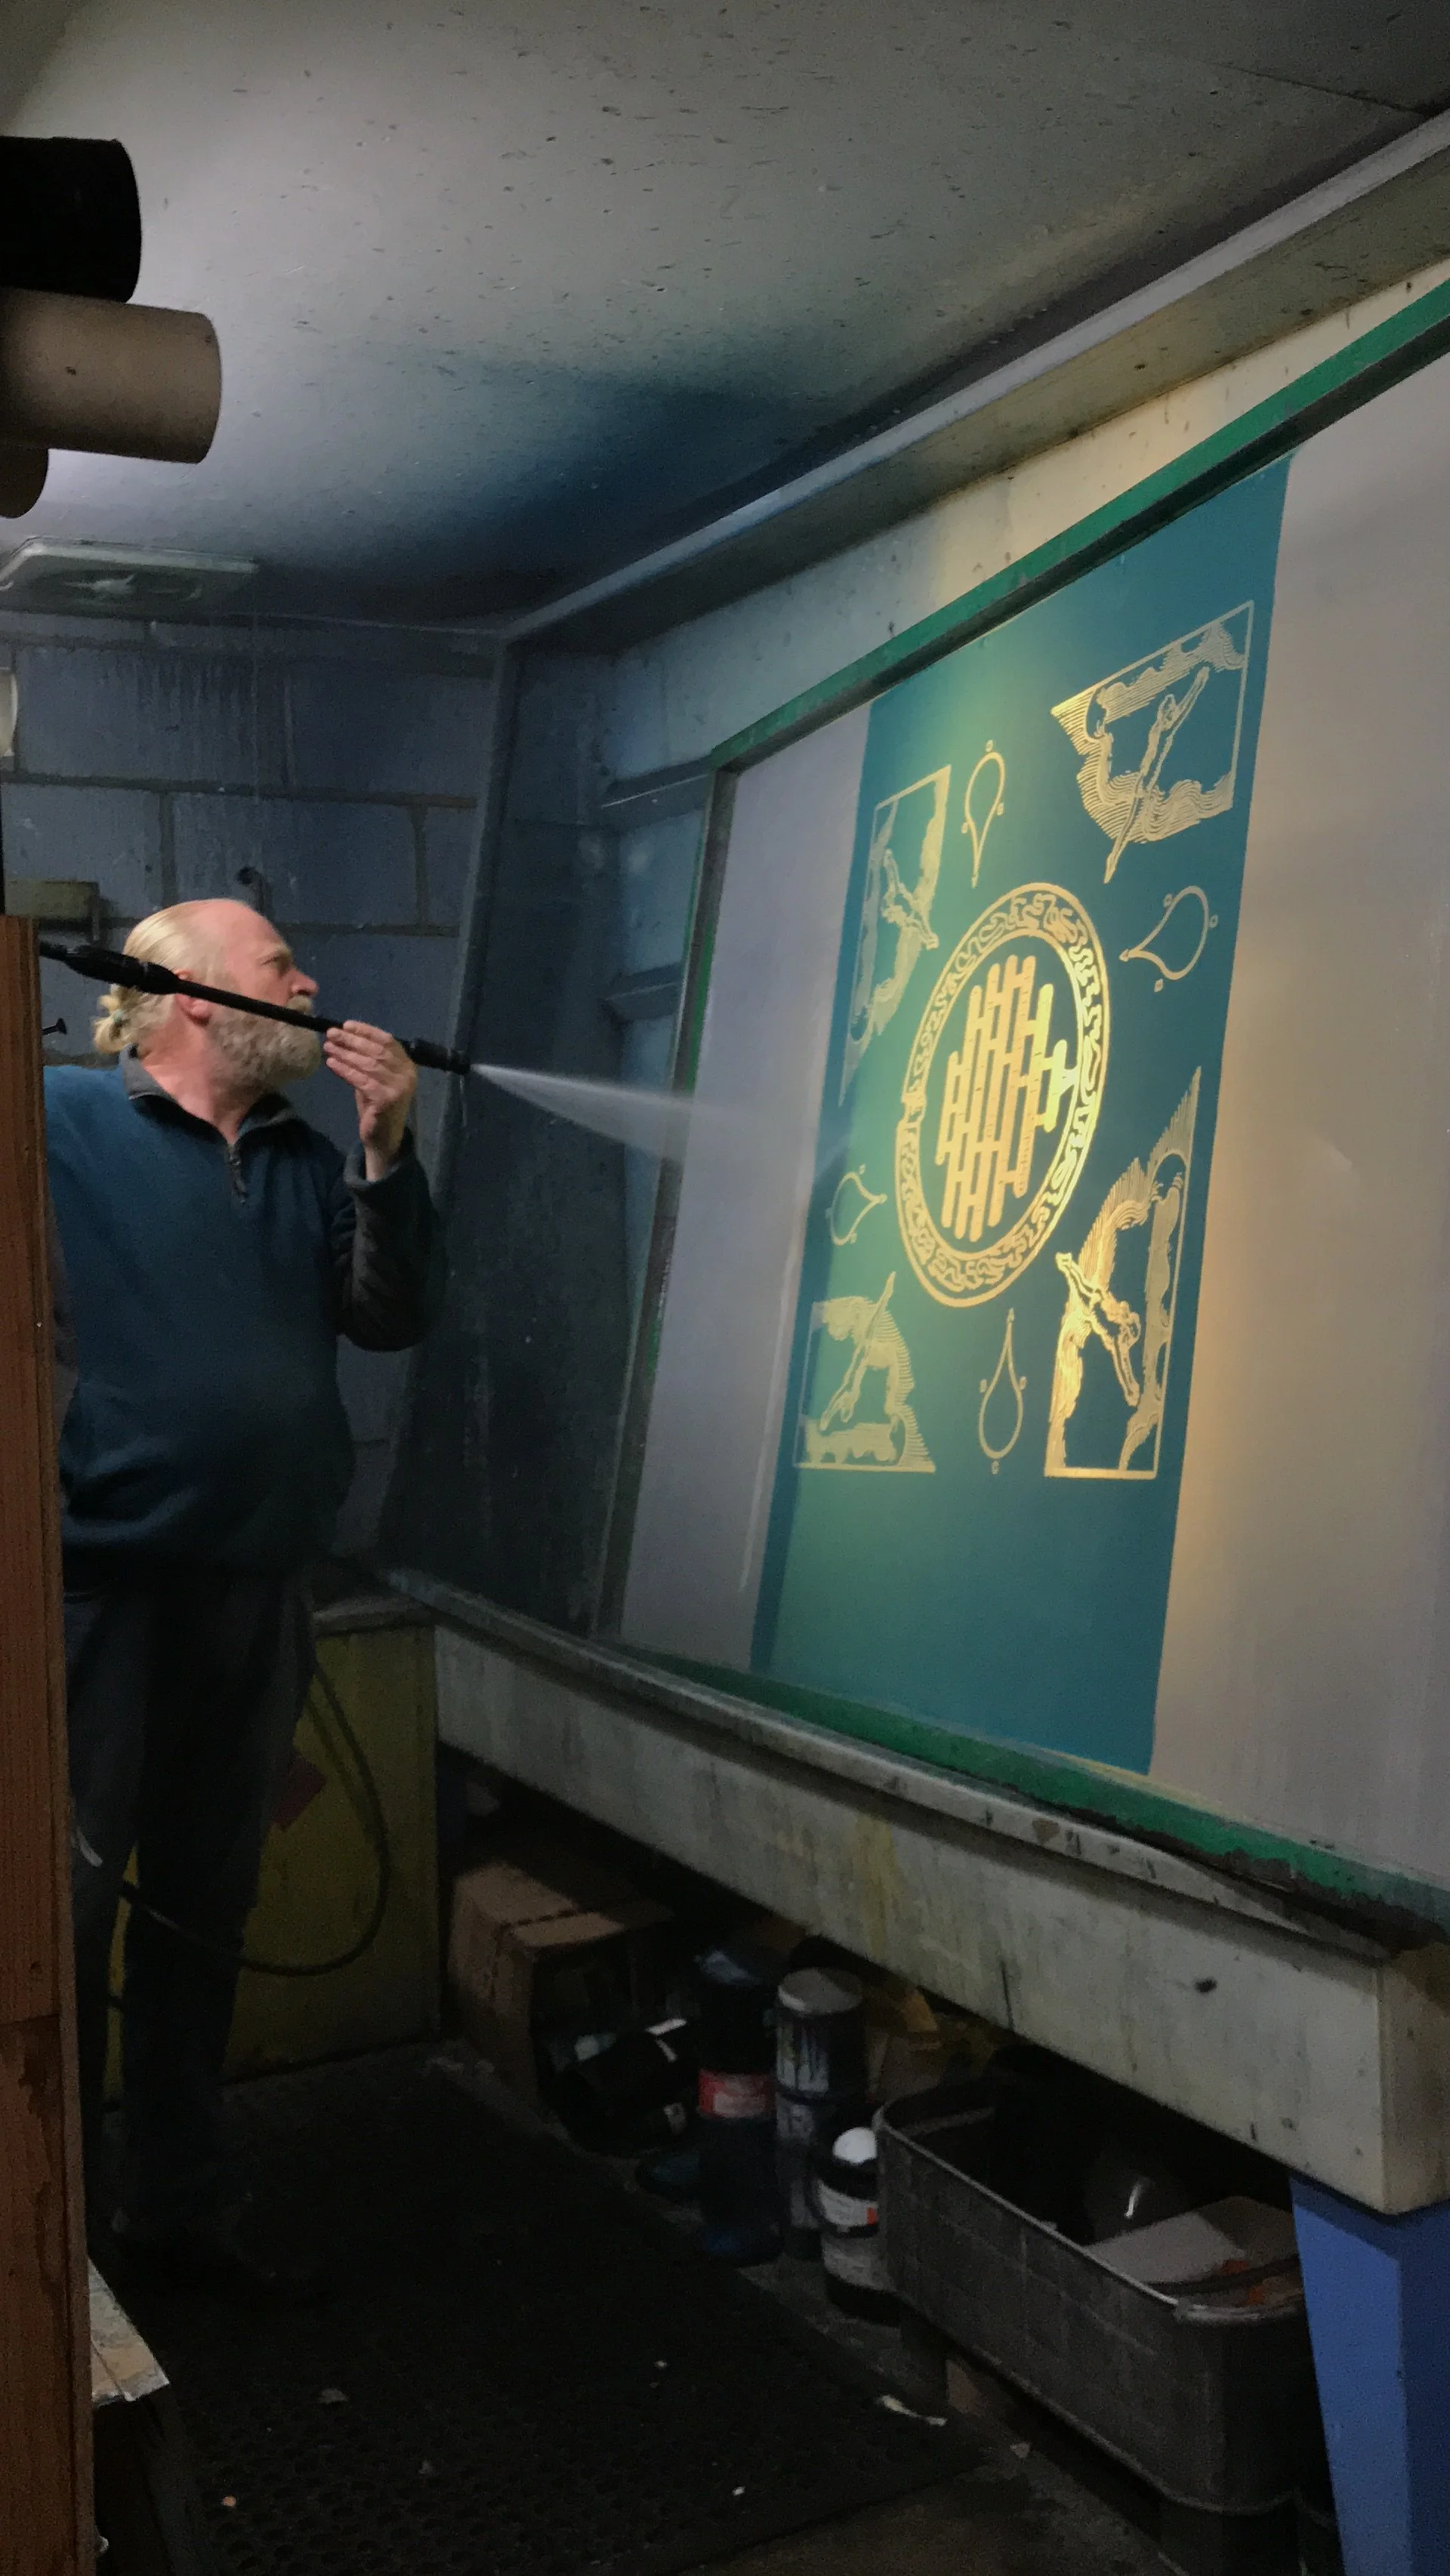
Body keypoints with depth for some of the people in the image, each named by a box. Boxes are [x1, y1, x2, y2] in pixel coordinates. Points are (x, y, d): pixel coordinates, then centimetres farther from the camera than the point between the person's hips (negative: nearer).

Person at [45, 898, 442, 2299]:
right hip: (101, 1591, -6)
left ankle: (176, 2200, 31)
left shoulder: (307, 1163, 13)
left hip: (253, 1601, 6)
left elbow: (390, 1315, 3)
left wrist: (386, 1147, -6)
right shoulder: (61, 1119, -5)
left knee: (203, 1915, 16)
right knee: (70, 1908, 2)